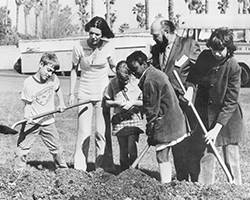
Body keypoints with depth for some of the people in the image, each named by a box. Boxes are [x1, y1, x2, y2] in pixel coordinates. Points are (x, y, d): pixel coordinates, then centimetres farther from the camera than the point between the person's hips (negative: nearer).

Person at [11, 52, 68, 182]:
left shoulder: (53, 78, -3)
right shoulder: (29, 82, -15)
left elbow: (58, 89, 21)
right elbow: (27, 103, -12)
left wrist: (61, 103, 15)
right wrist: (27, 116, -28)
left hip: (48, 122, 3)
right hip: (32, 122, -3)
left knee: (56, 148, 13)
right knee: (22, 148, -3)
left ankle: (63, 167, 31)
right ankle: (17, 173, 6)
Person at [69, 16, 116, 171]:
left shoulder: (108, 47, -8)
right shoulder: (79, 47, -9)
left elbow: (114, 68, 8)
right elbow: (74, 70, 4)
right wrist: (72, 93, 4)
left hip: (103, 94, 0)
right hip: (84, 93, 0)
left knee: (102, 133, 1)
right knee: (84, 133, -3)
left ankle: (101, 168, 12)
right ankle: (79, 168, 4)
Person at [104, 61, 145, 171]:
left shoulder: (136, 82, -6)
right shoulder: (113, 82, 0)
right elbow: (107, 101, 8)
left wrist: (133, 102, -16)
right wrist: (117, 103, -11)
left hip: (134, 117, -2)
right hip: (119, 119, 2)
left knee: (131, 148, -11)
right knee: (123, 149, 4)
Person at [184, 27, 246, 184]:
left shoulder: (233, 67, -21)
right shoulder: (204, 56, -8)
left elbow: (230, 102, -20)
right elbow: (194, 75, 13)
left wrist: (216, 129, -24)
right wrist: (190, 88, -9)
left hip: (227, 117, -4)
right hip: (204, 113, 4)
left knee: (231, 158, -2)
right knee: (202, 154, 8)